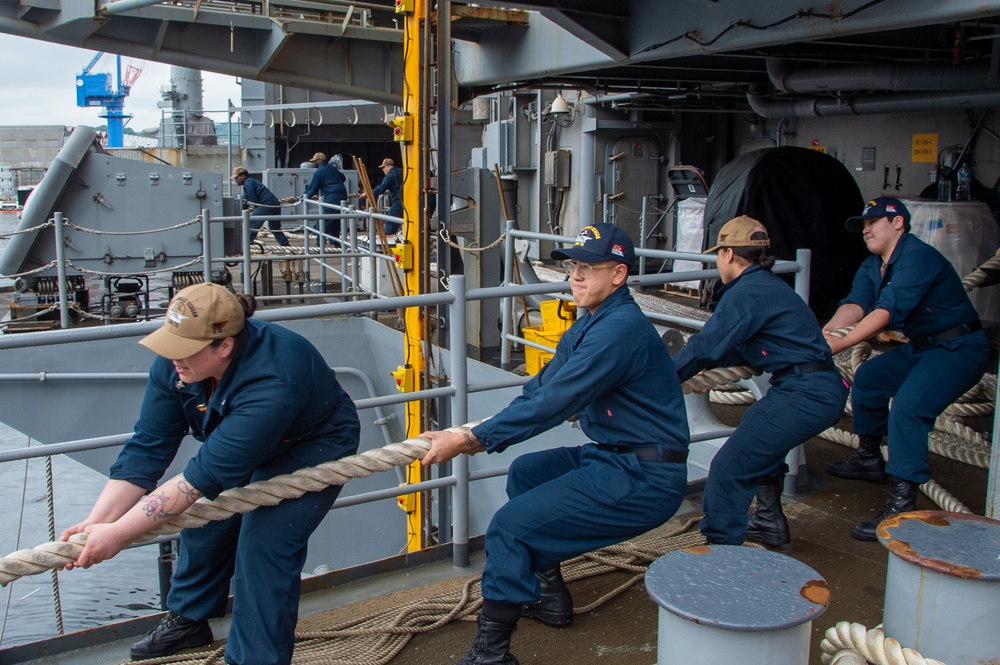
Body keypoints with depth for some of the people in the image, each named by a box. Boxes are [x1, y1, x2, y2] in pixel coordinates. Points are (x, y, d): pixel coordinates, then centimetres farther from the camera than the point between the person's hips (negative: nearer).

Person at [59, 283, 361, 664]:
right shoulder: (173, 364, -22)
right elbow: (147, 448, -18)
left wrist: (117, 534, -37)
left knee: (264, 547, -15)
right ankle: (188, 620, 31)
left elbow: (207, 474, -41)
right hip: (242, 445, 7)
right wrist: (97, 522, -27)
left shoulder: (271, 385, -44)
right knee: (204, 518, 6)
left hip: (312, 446, -6)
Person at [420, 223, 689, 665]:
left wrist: (471, 440, -21)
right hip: (614, 458, 11)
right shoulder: (587, 326, 12)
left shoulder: (619, 330, -22)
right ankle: (548, 595, 27)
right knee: (524, 473, 22)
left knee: (509, 526, -15)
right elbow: (540, 389, 13)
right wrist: (479, 435, 1)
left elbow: (553, 404, -25)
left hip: (645, 480, -10)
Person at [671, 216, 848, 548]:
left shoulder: (746, 293, -12)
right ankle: (770, 523, 43)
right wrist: (710, 362, 30)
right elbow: (747, 348, 26)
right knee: (759, 443, 33)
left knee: (728, 467, -12)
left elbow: (706, 346, -15)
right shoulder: (768, 285, 19)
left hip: (805, 394, -11)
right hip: (823, 387, 11)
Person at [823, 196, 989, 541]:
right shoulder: (872, 266, 8)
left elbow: (888, 309, -32)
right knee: (868, 378, 18)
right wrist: (825, 332, -27)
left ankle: (901, 505, -28)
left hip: (959, 348, -10)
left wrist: (841, 344, -38)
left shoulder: (918, 257, -21)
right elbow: (855, 304, -8)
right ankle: (869, 458, 36)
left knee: (908, 407, -27)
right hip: (921, 346, 10)